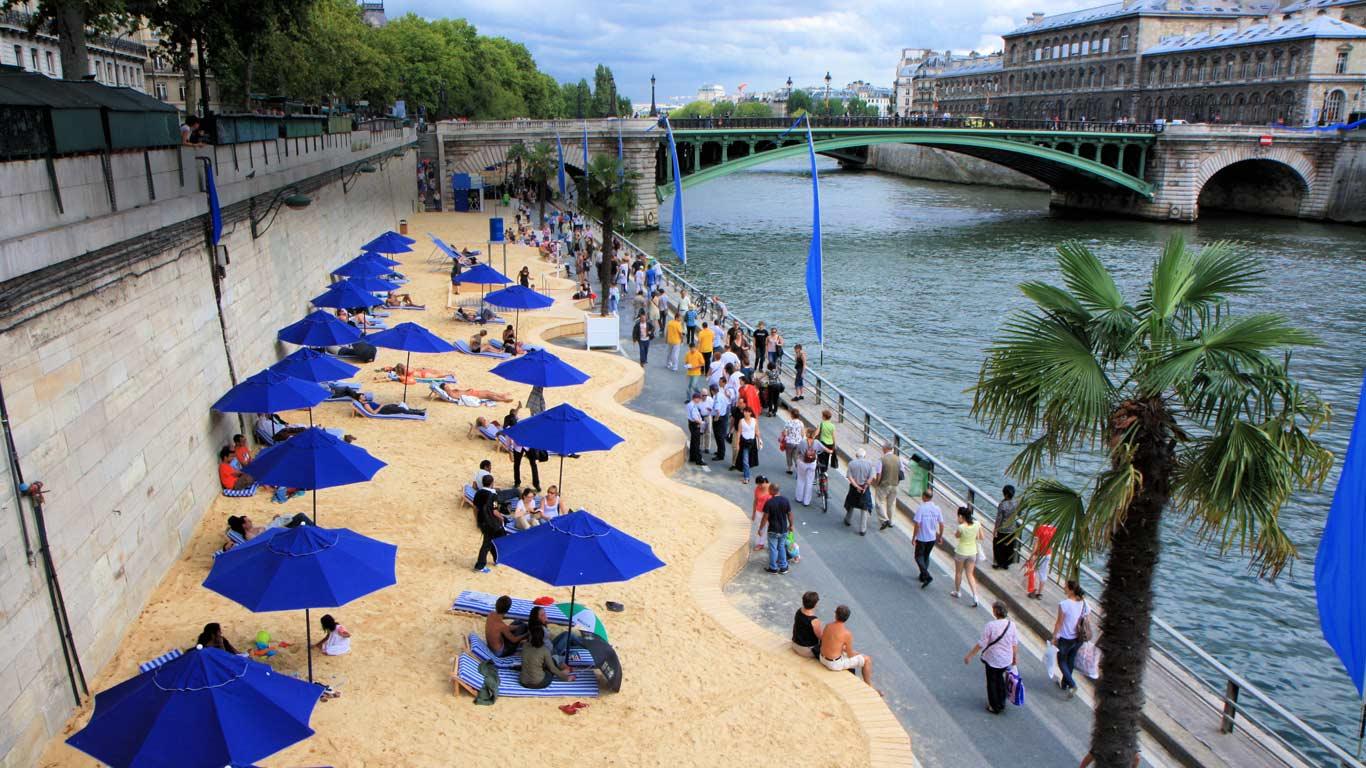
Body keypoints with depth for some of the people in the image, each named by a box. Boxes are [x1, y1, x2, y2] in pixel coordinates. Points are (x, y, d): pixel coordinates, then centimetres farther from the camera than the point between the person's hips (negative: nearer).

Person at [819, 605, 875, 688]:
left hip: (823, 658, 7)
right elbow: (850, 655, -13)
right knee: (867, 659, 9)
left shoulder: (828, 625, -5)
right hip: (835, 664, -6)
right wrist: (858, 654, 10)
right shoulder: (847, 634, -24)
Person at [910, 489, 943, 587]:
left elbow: (917, 525, -19)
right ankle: (923, 576, 30)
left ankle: (926, 576, -9)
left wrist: (913, 537, -9)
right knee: (926, 556, 22)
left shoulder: (921, 508, -18)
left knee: (919, 556, 8)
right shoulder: (937, 508, -3)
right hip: (932, 538, 5)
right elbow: (941, 524, 2)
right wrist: (940, 536, 16)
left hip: (922, 538, -5)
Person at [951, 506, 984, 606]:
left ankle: (956, 592, 37)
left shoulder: (961, 527, -25)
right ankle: (975, 596, 2)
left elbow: (956, 536, -4)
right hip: (972, 552, 4)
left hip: (961, 552, -4)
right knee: (970, 575, 14)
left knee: (958, 573, 20)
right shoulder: (977, 524, -12)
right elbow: (981, 538, -1)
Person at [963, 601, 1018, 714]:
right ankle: (1001, 704, 38)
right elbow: (1015, 643, 1)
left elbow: (981, 644, -20)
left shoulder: (990, 625, -25)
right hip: (1006, 659, 5)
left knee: (992, 682, 15)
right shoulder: (1011, 624, -10)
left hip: (992, 660, -5)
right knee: (1000, 680, 26)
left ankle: (995, 707, 28)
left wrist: (970, 655, -9)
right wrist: (1015, 657, 18)